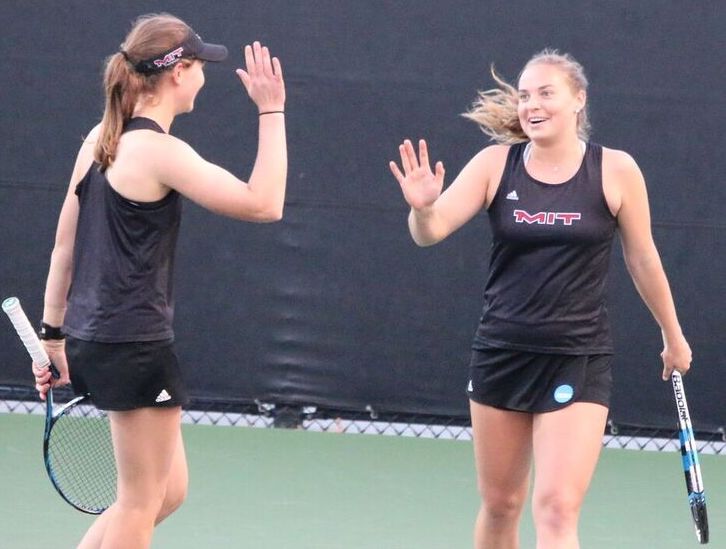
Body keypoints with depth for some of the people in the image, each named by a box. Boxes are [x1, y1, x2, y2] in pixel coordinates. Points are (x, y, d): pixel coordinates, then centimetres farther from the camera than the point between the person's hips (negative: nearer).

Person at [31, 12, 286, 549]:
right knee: (142, 502, 2)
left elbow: (64, 247, 13)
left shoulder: (101, 139, 9)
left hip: (93, 337, 9)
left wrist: (54, 334, 20)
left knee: (168, 491, 16)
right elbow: (263, 204, -18)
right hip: (135, 345, -9)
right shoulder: (160, 151, -16)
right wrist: (272, 111, -14)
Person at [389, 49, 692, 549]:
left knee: (557, 508, -14)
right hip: (501, 353, 3)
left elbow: (643, 259, 7)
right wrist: (422, 208, -34)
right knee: (499, 503, 14)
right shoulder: (496, 164, -2)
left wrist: (673, 336, 18)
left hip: (578, 361, -3)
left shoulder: (616, 170, -6)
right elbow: (431, 231, -11)